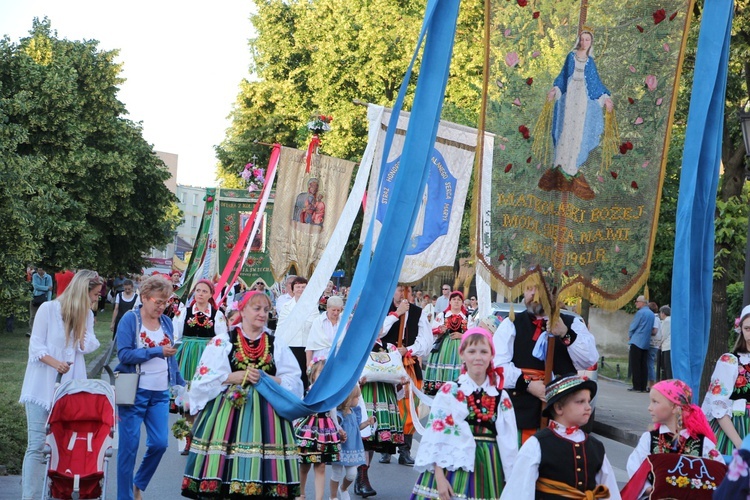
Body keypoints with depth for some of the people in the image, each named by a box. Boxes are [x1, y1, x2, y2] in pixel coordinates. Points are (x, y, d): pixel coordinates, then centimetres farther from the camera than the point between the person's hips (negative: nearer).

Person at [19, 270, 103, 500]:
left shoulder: (87, 314, 10)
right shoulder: (48, 309, -5)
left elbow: (88, 347, -1)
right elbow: (36, 345, -7)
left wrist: (84, 318, -6)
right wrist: (54, 363, -23)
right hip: (43, 386, -4)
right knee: (37, 445, -7)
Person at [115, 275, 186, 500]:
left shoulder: (166, 322, 10)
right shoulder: (130, 319, -5)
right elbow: (124, 354, -14)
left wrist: (181, 383, 18)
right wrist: (157, 351, -17)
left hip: (160, 393, 5)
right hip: (134, 392, -5)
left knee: (159, 443, 0)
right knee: (129, 445, -1)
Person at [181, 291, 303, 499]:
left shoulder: (276, 344, 12)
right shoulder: (223, 341, 4)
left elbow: (294, 381, 7)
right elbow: (204, 378, -2)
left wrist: (269, 379, -9)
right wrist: (235, 376, -11)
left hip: (266, 414, 2)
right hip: (229, 408, -2)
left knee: (261, 471, -4)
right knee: (223, 472, -8)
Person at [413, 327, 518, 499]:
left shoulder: (501, 397, 6)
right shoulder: (450, 392, -4)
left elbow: (508, 442, 8)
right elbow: (437, 436, -7)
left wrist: (511, 481, 6)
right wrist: (439, 477, -13)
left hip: (489, 468, 3)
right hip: (456, 466, -3)